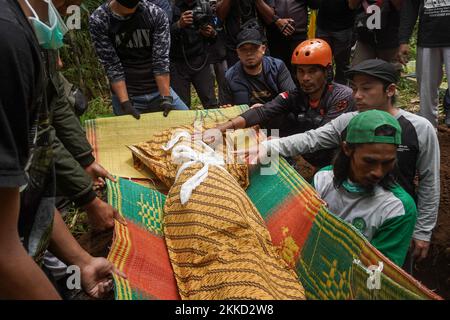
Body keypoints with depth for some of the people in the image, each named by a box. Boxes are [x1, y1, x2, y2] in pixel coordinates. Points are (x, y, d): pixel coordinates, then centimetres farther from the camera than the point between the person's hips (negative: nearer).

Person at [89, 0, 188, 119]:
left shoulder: (156, 14, -8)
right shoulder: (98, 20, -10)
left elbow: (161, 60, -11)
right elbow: (112, 67, -12)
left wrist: (166, 98, -19)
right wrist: (125, 103, -19)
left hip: (159, 91, 2)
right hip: (126, 95, -1)